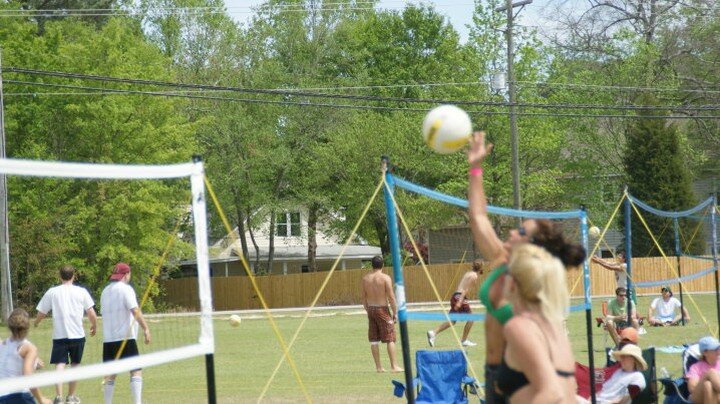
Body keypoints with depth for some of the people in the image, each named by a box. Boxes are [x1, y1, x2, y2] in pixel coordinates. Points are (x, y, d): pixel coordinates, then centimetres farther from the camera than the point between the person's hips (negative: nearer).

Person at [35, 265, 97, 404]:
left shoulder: (52, 292, 1)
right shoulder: (81, 291, 1)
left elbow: (41, 313, 7)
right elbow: (92, 314, -1)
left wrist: (36, 323, 29)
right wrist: (94, 327, 19)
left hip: (59, 335, -1)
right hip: (77, 334, 1)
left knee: (59, 366, -5)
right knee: (75, 366, 15)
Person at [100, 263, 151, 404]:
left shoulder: (105, 291, 15)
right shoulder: (125, 289, -7)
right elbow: (135, 311, -18)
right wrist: (146, 329, -22)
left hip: (108, 339, 7)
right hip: (125, 338, -7)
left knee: (111, 374, 10)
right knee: (136, 371, -7)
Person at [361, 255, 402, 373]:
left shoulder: (365, 278, 4)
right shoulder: (385, 278, -10)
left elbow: (364, 298, 8)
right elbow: (391, 297, -12)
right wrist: (395, 313, -4)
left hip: (371, 309, 5)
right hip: (382, 309, -5)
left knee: (374, 340, 8)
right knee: (390, 339, 0)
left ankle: (378, 367, 9)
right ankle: (394, 366, -3)